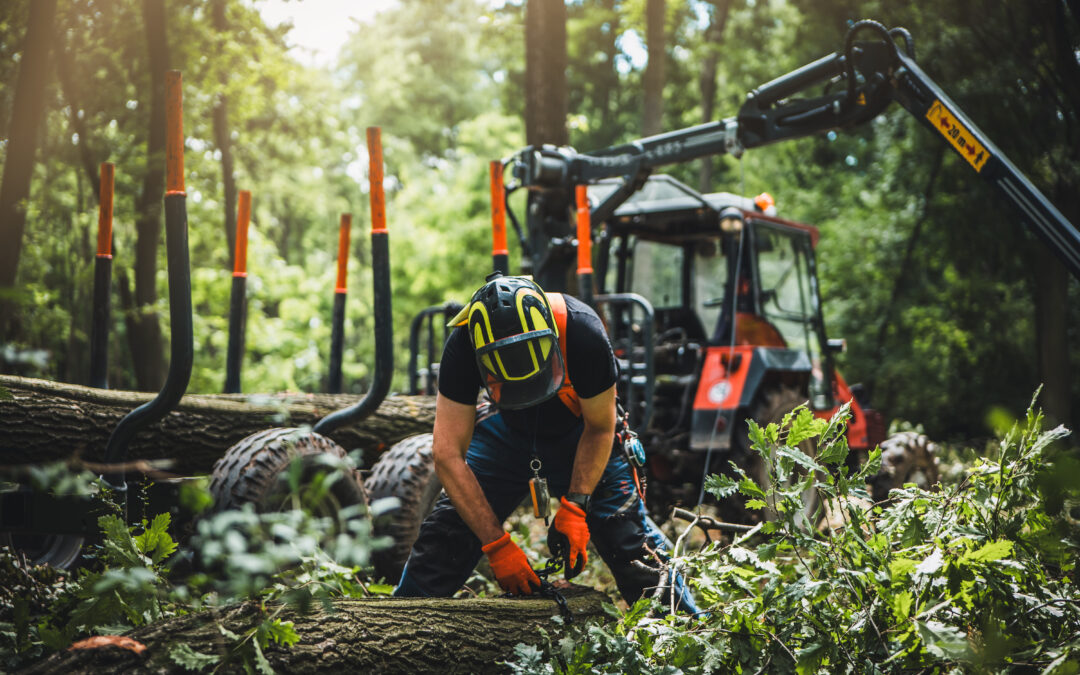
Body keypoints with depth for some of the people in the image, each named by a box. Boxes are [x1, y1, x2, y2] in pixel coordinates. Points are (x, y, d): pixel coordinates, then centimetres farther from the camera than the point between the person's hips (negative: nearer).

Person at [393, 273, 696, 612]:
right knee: (445, 532, -8)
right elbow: (448, 455, -28)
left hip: (579, 434, -1)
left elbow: (599, 429, -18)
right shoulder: (463, 346, -32)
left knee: (631, 539, -11)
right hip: (508, 430, 1)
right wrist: (497, 545, -30)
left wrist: (575, 507, -26)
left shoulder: (583, 334, -35)